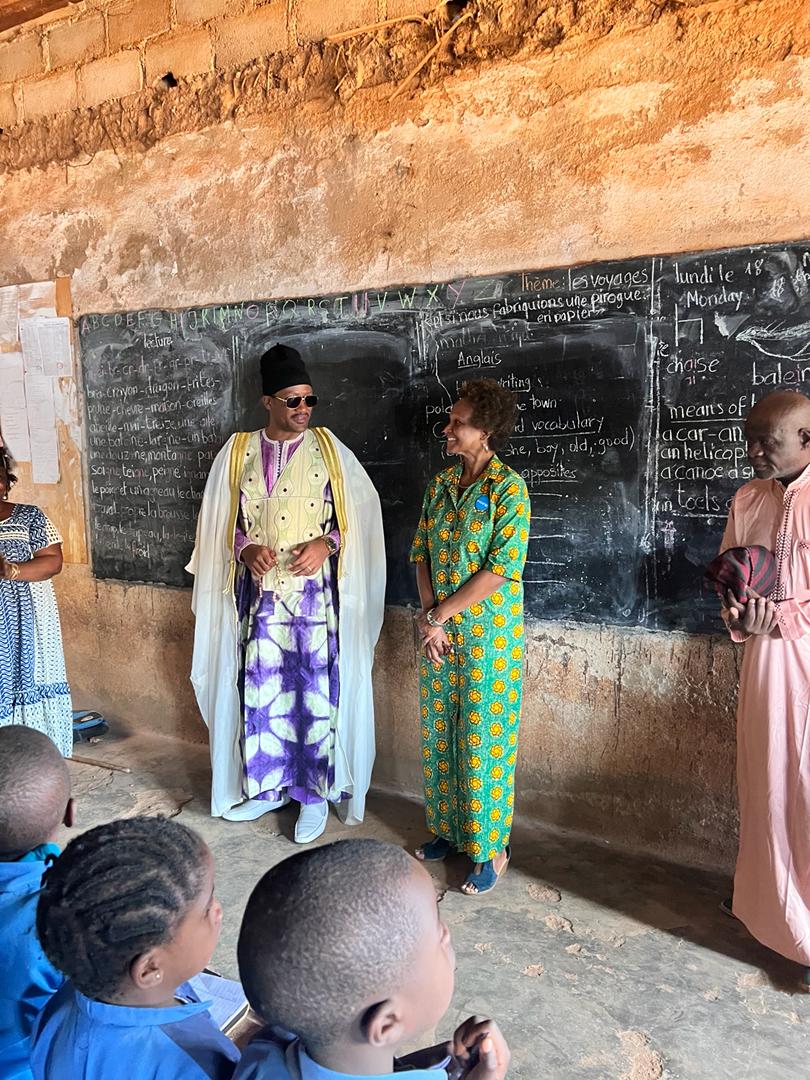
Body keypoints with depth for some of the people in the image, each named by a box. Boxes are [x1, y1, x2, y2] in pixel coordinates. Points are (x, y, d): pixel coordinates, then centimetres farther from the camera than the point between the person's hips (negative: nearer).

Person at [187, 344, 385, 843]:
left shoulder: (327, 448, 0)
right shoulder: (238, 451, 5)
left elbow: (361, 510, 1)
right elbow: (221, 520, 9)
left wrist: (326, 543, -14)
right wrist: (245, 548, -10)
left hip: (315, 592, -2)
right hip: (260, 592, 2)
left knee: (315, 689, 1)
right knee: (260, 687, 8)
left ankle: (316, 792, 15)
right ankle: (266, 785, 25)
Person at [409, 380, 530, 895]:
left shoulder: (508, 488, -13)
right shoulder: (441, 484, 7)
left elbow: (502, 570, -18)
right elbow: (422, 553, 8)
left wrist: (440, 613, -13)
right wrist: (428, 617, -5)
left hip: (490, 632, -6)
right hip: (439, 629, 6)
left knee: (484, 742, 3)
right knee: (440, 734, 15)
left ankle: (491, 847, 20)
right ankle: (448, 828, 33)